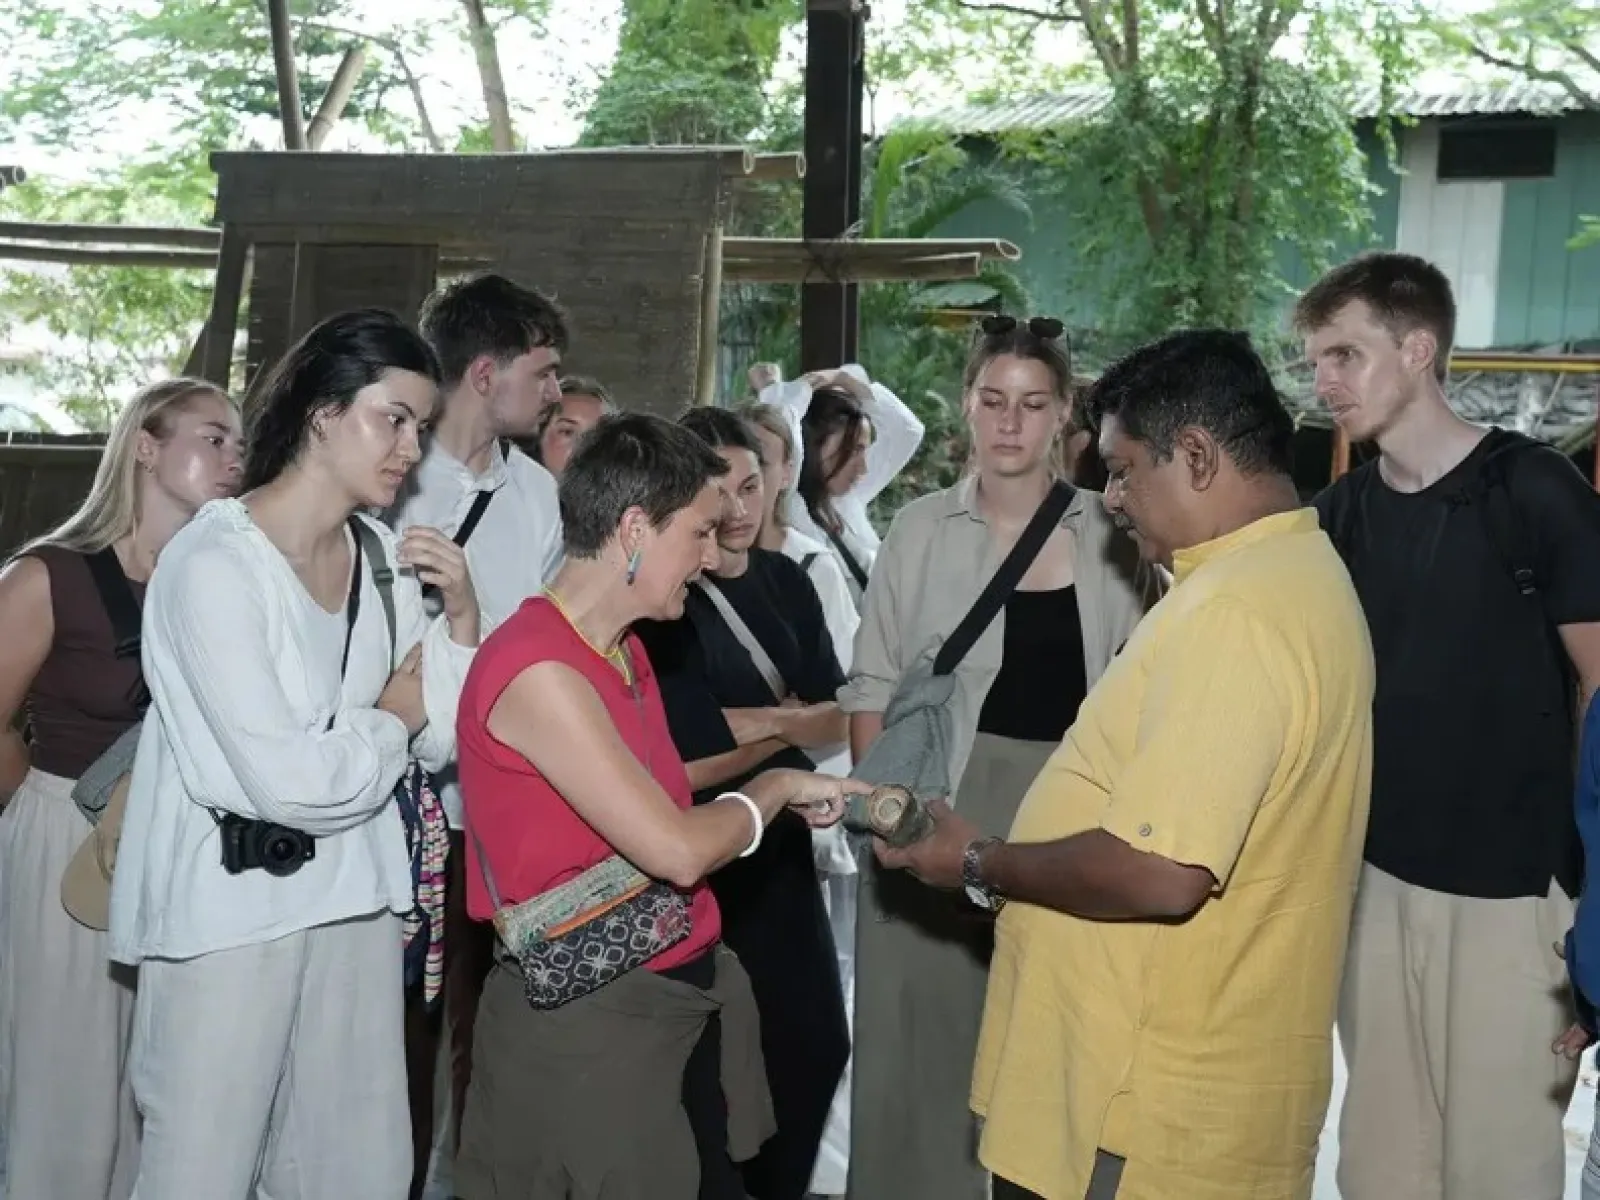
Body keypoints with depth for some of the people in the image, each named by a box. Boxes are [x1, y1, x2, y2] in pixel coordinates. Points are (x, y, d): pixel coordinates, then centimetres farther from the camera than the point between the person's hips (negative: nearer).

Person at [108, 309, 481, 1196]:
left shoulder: (386, 558, 5)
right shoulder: (213, 560, -15)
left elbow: (439, 743, 6)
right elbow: (285, 779, -20)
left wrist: (460, 619, -6)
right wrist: (389, 720, -4)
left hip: (354, 894, 6)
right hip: (229, 904, -6)